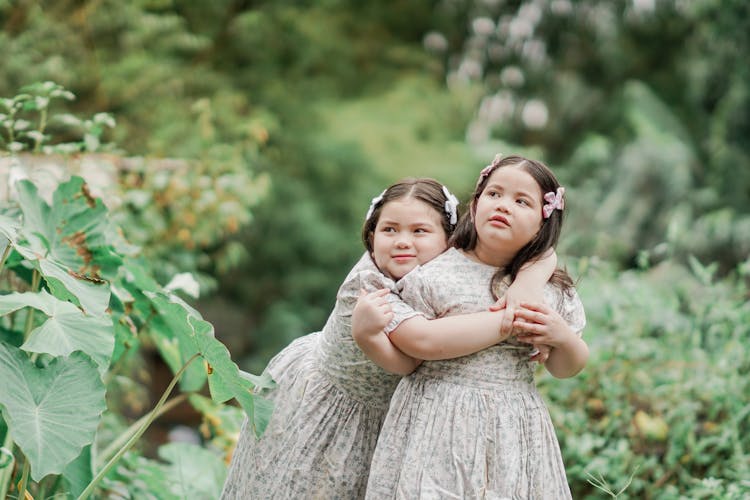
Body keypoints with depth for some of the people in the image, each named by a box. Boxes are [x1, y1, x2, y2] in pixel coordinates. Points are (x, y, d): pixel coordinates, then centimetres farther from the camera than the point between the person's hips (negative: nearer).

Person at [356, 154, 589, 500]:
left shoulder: (552, 289, 3)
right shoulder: (435, 276, -6)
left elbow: (565, 369, 13)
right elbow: (403, 356, -4)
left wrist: (563, 337, -8)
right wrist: (363, 333, -23)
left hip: (513, 427, 3)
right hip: (438, 421, -3)